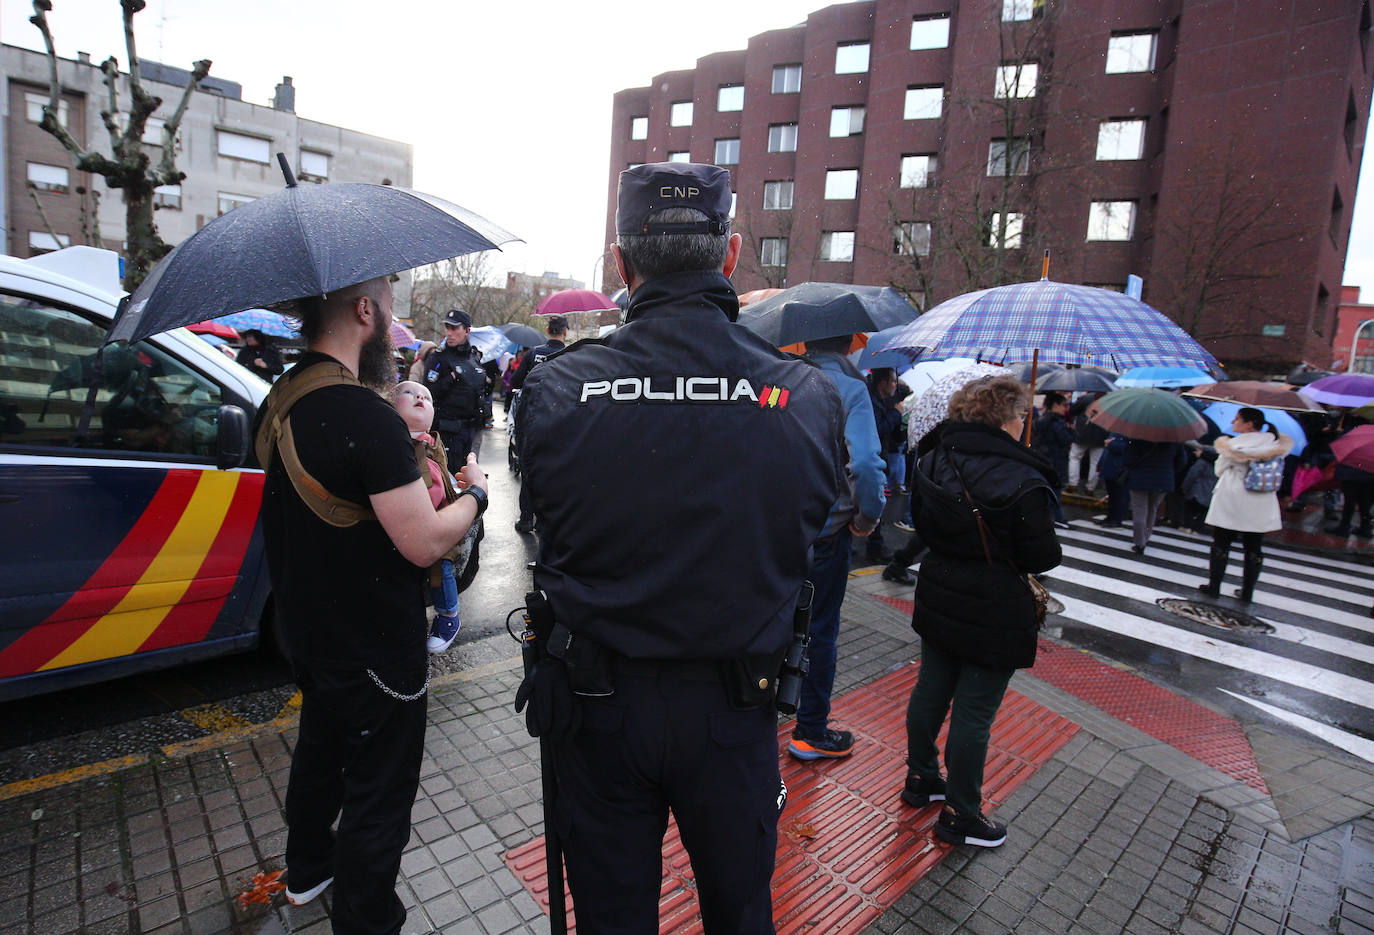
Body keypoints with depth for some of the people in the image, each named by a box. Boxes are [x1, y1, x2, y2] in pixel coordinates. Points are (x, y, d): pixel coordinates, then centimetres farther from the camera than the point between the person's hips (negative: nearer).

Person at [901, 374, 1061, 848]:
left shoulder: (933, 462, -1)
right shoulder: (1022, 483, -22)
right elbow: (1043, 558, -14)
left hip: (938, 603, 7)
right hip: (994, 616, -7)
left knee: (931, 691, 20)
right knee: (974, 712, 5)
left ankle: (920, 778, 38)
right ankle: (960, 816, 21)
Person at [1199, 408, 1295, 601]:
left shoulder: (1232, 444, -9)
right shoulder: (1275, 443, 2)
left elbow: (1220, 470, -3)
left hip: (1230, 504, -3)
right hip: (1261, 507, 4)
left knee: (1221, 545, 6)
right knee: (1254, 547, 10)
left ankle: (1214, 587, 10)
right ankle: (1247, 592, 14)